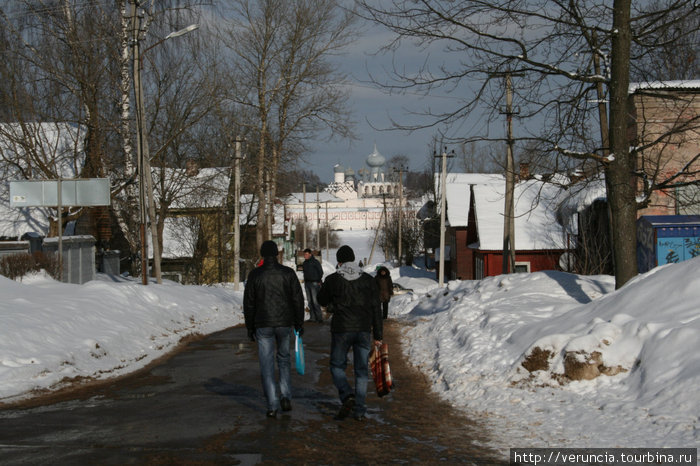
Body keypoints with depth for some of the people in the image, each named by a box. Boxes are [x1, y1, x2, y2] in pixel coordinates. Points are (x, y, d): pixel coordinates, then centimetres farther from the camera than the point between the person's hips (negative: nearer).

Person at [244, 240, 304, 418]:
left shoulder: (255, 275, -3)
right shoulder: (288, 273, -1)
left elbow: (248, 303, 0)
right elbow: (298, 299, -1)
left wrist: (250, 327, 9)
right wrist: (299, 323, 7)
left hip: (263, 325, -1)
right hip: (285, 323, 1)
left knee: (267, 365, 3)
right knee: (283, 359, 20)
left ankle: (272, 406, -2)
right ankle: (286, 397, 9)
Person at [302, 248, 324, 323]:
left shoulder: (315, 262, -9)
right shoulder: (305, 263, 11)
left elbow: (321, 272, -6)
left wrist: (318, 281, -5)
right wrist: (305, 281, 13)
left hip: (314, 283, -7)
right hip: (307, 283, 7)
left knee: (315, 301, -13)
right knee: (310, 301, 6)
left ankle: (319, 317, -9)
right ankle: (313, 317, 10)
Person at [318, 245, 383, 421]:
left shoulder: (332, 280, -4)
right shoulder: (368, 280, 3)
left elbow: (322, 300, 12)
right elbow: (376, 309, 4)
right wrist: (378, 336, 8)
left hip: (341, 329, -2)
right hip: (364, 330, 2)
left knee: (337, 366, 12)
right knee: (361, 369, 9)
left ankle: (347, 396, -12)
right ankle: (359, 410, 8)